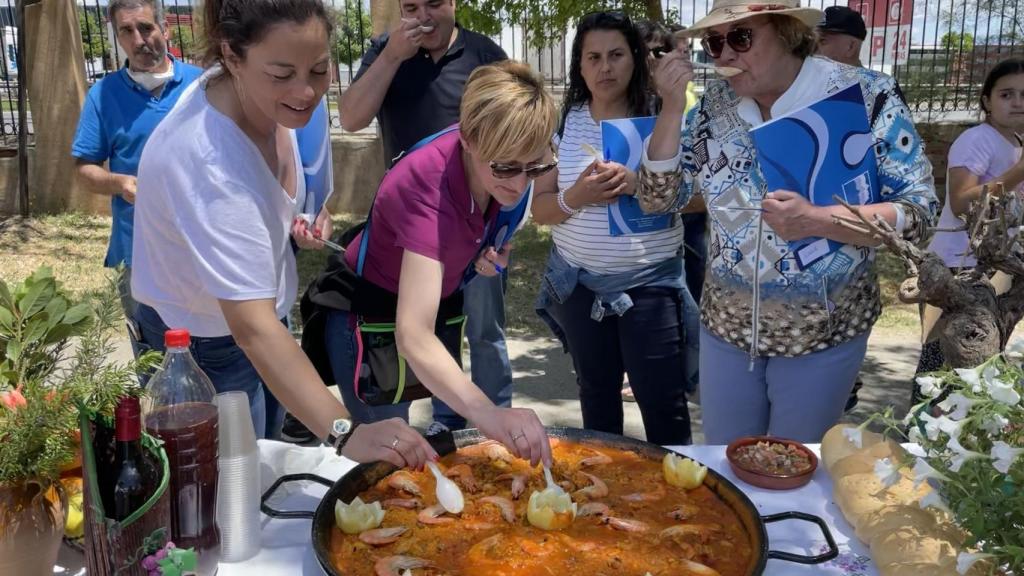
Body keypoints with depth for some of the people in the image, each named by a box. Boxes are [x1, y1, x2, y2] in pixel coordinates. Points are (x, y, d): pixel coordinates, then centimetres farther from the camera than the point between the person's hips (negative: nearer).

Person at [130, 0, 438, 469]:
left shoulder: (259, 90, -16)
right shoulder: (208, 161, -40)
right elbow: (253, 329, -47)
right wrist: (345, 434, -55)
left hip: (257, 310, 8)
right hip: (206, 343, -7)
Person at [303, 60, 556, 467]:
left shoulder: (502, 158, -19)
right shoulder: (427, 189, -39)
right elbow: (412, 336, -50)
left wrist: (496, 251, -8)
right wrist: (488, 414, -65)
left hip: (441, 305, 7)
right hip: (372, 320, -6)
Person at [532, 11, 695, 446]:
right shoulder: (564, 123, 0)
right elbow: (540, 209, 0)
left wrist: (639, 183, -22)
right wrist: (577, 196, -21)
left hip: (651, 283, -2)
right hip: (580, 283, 3)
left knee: (664, 404, 0)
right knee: (596, 395, 17)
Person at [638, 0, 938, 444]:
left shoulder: (866, 96, -13)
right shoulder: (715, 104, -2)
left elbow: (919, 210, -14)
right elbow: (657, 198, -3)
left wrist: (817, 220, -29)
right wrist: (672, 105, -16)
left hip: (823, 330, -3)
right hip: (727, 323, 3)